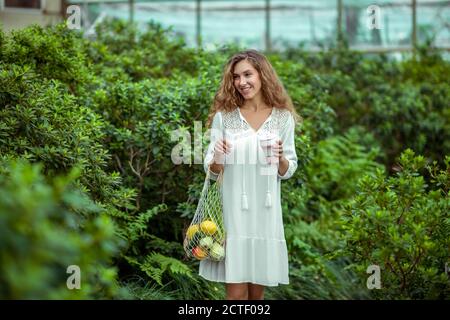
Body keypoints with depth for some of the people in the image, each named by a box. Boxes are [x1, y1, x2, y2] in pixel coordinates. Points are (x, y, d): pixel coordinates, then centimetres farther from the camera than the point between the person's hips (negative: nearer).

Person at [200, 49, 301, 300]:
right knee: (237, 292, -3)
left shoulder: (283, 117, 3)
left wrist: (280, 159, -13)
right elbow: (211, 171, 3)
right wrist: (217, 158, -18)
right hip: (232, 210, -1)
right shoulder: (224, 115, 1)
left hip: (266, 211, 1)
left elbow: (288, 171, 8)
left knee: (258, 291, 8)